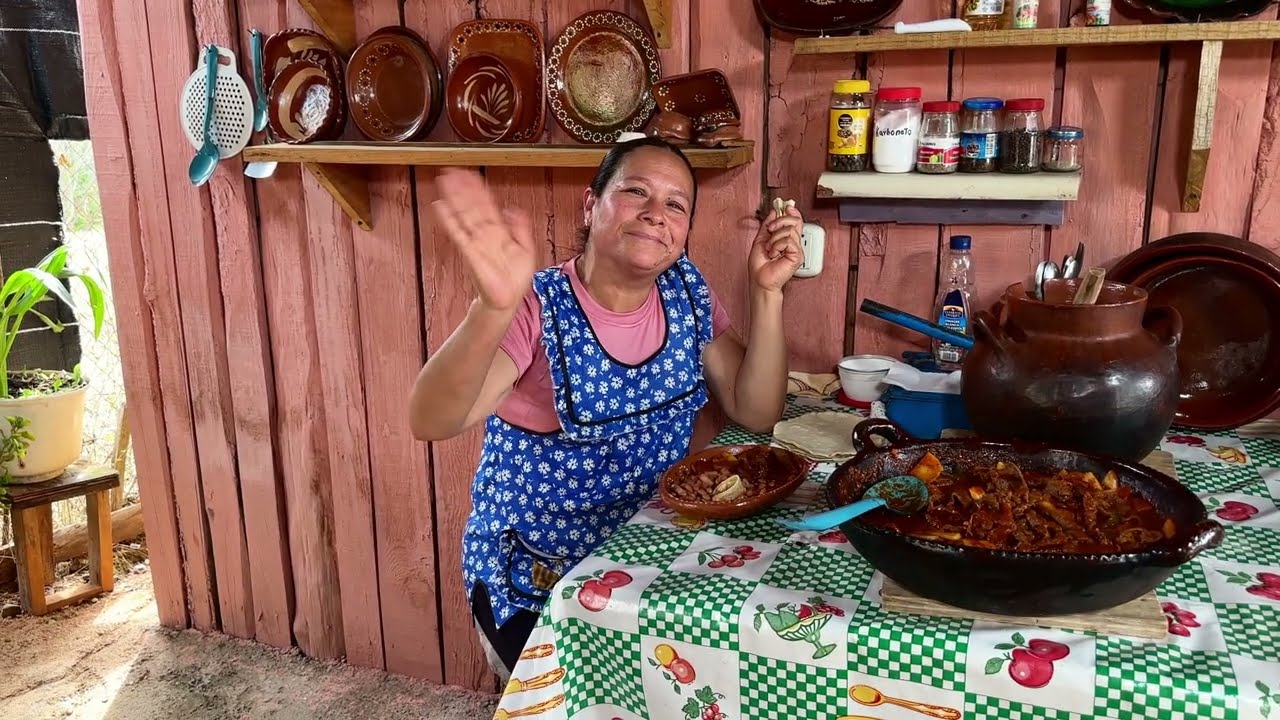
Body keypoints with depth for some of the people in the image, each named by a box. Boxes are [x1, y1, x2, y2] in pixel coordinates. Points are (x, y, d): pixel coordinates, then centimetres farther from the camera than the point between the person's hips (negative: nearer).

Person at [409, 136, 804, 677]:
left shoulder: (686, 292, -6)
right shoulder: (538, 307, -22)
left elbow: (756, 413, -7)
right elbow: (431, 422, -37)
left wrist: (766, 291, -17)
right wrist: (493, 309, -55)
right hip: (531, 585, -4)